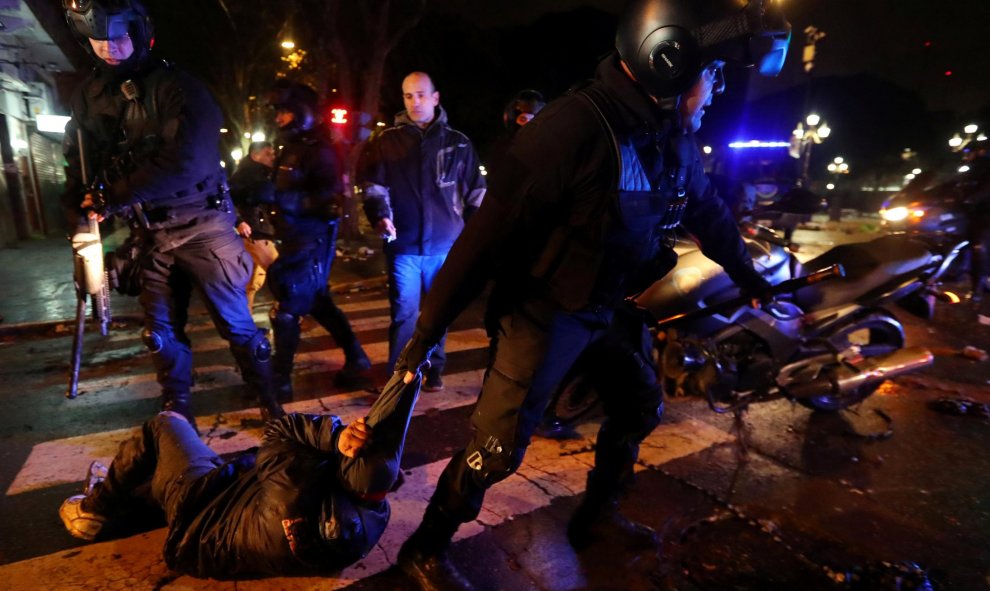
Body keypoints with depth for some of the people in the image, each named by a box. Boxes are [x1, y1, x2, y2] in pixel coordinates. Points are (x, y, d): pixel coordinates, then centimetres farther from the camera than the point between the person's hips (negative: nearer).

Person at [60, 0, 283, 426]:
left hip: (201, 225, -5)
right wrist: (85, 204, -3)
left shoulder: (175, 86, -11)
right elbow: (78, 158, 17)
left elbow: (184, 162, -24)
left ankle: (266, 398, 20)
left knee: (234, 320, 1)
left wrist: (110, 198, -18)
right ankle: (176, 407, 30)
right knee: (160, 329, 12)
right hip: (149, 232, 6)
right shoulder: (88, 95, 9)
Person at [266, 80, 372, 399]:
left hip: (311, 243, -10)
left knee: (286, 311, -5)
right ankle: (356, 362, 26)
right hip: (296, 241, 10)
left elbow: (328, 199, -22)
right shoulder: (290, 149, 15)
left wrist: (280, 196, -23)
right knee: (319, 304, 16)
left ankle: (280, 382, 8)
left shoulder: (319, 151, -13)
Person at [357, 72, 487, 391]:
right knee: (404, 314, 1)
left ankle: (434, 370, 29)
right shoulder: (386, 141, 4)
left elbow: (475, 191, 11)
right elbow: (372, 184, 1)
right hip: (403, 245, -1)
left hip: (445, 244, 1)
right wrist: (380, 215, -17)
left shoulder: (458, 143, 6)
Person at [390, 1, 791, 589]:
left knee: (640, 408, 21)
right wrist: (429, 331, -21)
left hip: (612, 304, 9)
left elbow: (710, 214, 20)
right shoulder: (575, 126, -25)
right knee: (499, 446, -4)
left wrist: (751, 280, 31)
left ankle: (598, 516, 43)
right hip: (545, 310, -8)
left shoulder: (675, 138, 2)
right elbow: (488, 233, -25)